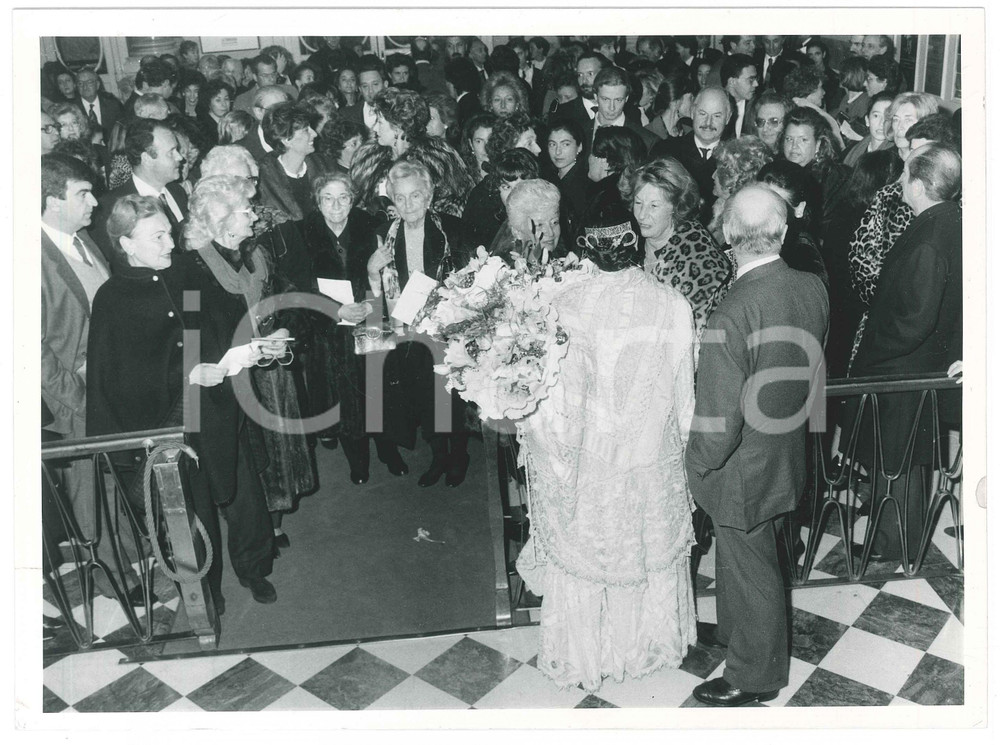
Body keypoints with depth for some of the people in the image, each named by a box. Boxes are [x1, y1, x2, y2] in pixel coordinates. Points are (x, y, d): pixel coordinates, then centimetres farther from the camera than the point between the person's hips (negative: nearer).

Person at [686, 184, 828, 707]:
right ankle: (733, 630, 51)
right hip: (787, 450, 7)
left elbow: (719, 423, -27)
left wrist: (696, 467, -10)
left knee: (751, 569, 13)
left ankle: (757, 675, 35)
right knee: (738, 554, 28)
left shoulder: (732, 316, -33)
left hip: (744, 470, -7)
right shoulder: (813, 289, -10)